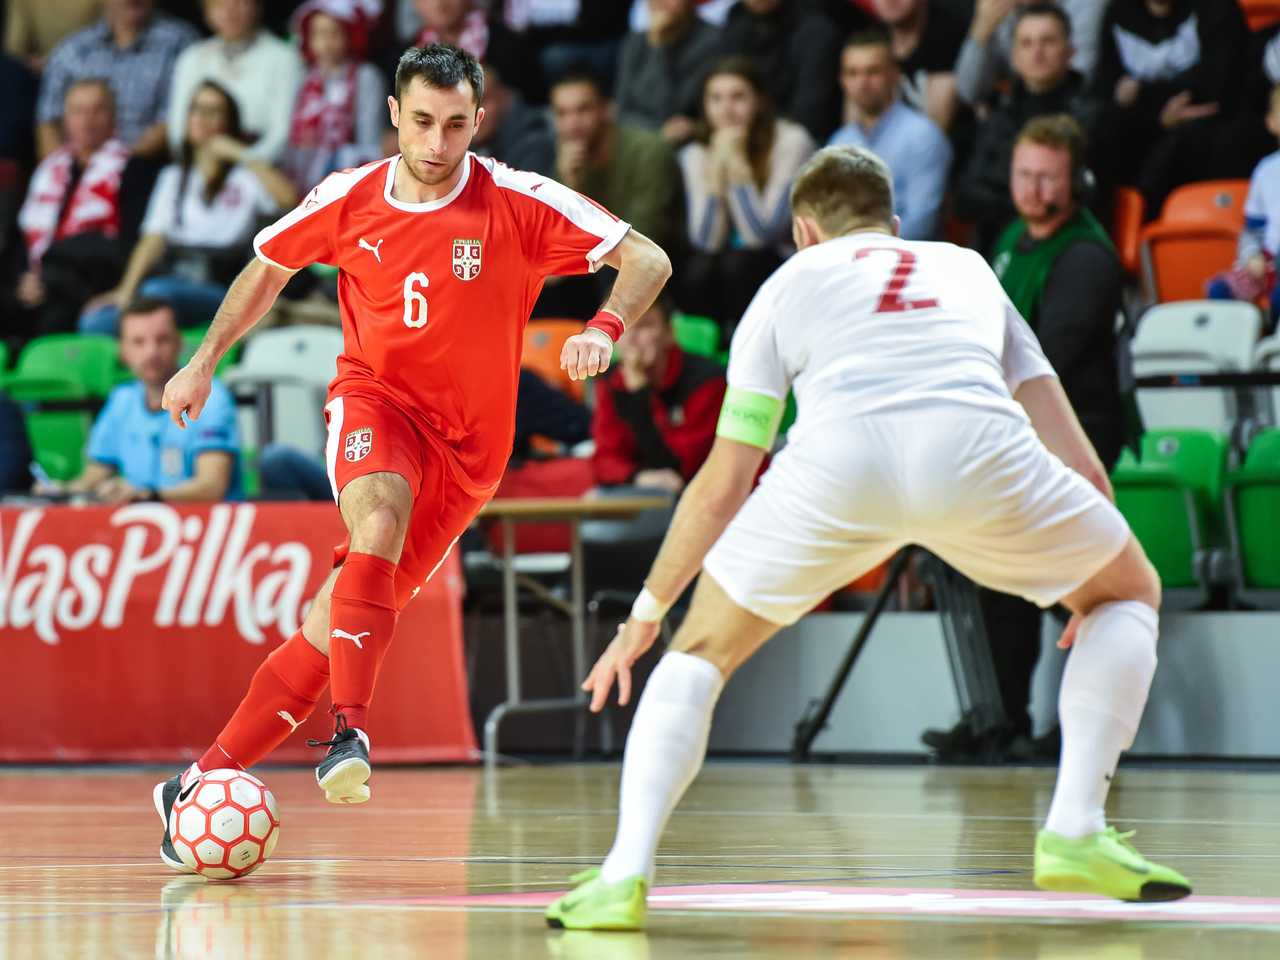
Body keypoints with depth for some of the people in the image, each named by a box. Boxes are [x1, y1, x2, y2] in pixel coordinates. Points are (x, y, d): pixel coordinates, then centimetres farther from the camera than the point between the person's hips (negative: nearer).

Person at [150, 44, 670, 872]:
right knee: (379, 519, -35)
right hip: (373, 399, 0)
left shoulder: (521, 204, -11)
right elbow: (269, 268, 16)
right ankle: (351, 734, -41)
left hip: (466, 440, 0)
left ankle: (207, 778, 4)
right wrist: (204, 362, 12)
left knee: (337, 621, -5)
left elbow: (648, 261, -13)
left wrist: (603, 331, -31)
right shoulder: (349, 199, -3)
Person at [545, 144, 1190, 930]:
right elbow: (1082, 469, 32)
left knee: (701, 652, 22)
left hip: (837, 460, 0)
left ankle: (626, 873, 4)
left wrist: (647, 613, 40)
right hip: (981, 450, 1)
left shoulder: (792, 281, 32)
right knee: (1130, 593, 28)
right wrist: (1089, 603, 47)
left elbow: (722, 486, 29)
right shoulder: (969, 269, 37)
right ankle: (1076, 832, 15)